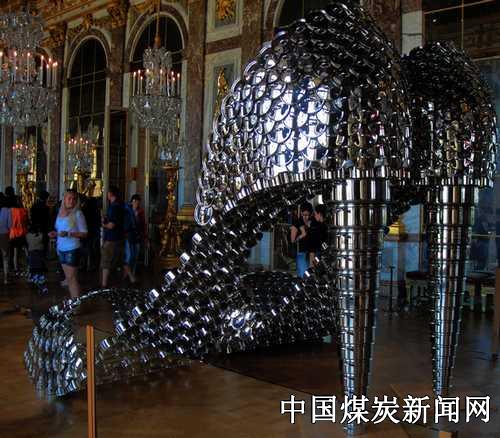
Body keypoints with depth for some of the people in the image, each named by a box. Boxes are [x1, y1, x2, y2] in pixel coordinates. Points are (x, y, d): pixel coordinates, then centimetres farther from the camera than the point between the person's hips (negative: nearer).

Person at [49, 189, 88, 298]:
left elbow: (84, 233, -10)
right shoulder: (61, 212, 10)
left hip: (72, 249, -6)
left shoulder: (77, 213, -8)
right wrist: (55, 234, 2)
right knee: (68, 277, 10)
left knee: (72, 278, -7)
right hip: (61, 249, 6)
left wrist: (68, 234, -21)